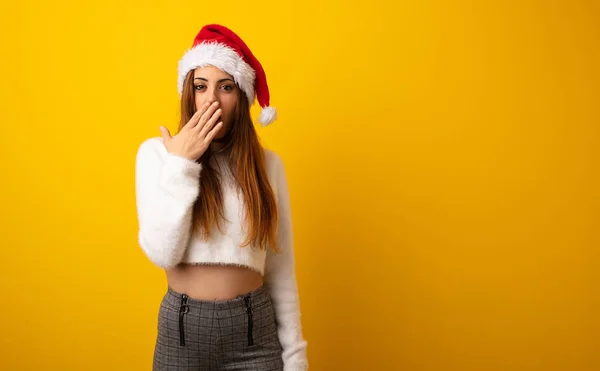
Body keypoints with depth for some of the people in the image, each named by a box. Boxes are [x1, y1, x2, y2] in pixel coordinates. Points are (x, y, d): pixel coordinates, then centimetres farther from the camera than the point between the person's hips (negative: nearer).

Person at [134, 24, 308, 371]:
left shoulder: (268, 163, -2)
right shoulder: (156, 152, -5)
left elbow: (281, 269, 1)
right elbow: (162, 253, -13)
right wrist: (180, 165, -17)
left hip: (255, 329, 1)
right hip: (182, 327, 0)